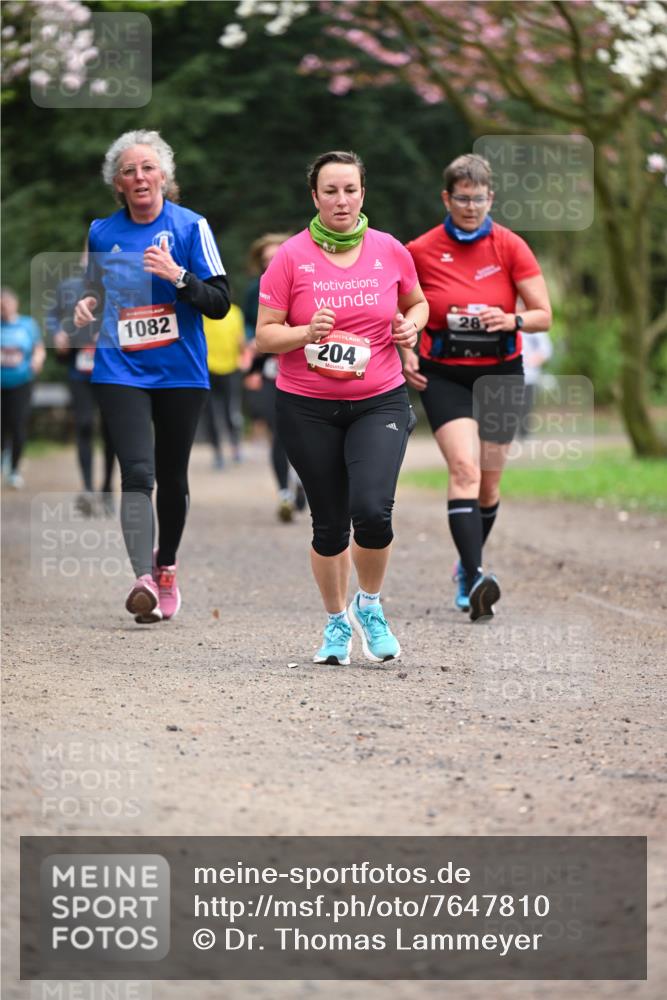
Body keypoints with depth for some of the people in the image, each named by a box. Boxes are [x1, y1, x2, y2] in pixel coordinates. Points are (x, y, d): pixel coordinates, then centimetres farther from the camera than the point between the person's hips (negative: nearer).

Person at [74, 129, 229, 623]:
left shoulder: (191, 227, -2)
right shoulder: (101, 233, 6)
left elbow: (220, 303, -5)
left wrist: (178, 275, -20)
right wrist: (88, 304, 1)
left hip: (181, 373, 0)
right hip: (120, 371, 0)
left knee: (172, 476, 11)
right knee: (137, 472, -16)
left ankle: (166, 566, 35)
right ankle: (144, 580, -27)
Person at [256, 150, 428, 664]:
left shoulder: (389, 250, 2)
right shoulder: (291, 257, -4)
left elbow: (417, 302, 20)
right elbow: (265, 335, -2)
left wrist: (411, 325, -2)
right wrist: (307, 332, -20)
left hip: (380, 402, 0)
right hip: (308, 408, 0)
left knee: (373, 510, -18)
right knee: (330, 522, 6)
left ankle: (369, 605, 9)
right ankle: (337, 622, 28)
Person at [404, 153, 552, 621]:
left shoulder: (511, 247, -4)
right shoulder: (422, 251, -4)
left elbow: (543, 315, -4)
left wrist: (512, 320, -23)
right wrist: (406, 353, -5)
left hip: (501, 373, 2)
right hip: (444, 375, -2)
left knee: (489, 481, 9)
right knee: (464, 468, -21)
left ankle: (467, 568, 33)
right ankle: (475, 577, -30)